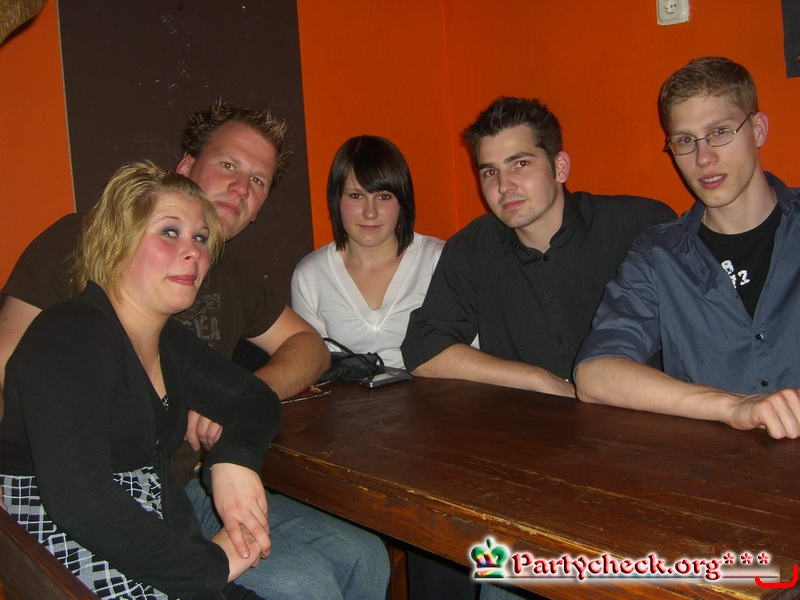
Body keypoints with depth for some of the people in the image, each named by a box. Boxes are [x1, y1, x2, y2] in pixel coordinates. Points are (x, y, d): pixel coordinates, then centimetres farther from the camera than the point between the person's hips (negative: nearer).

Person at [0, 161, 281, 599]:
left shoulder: (171, 342, 10)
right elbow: (76, 495, -26)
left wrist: (234, 459, -8)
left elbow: (256, 399, 15)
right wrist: (209, 563, -20)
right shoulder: (70, 337, -16)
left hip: (158, 529, 8)